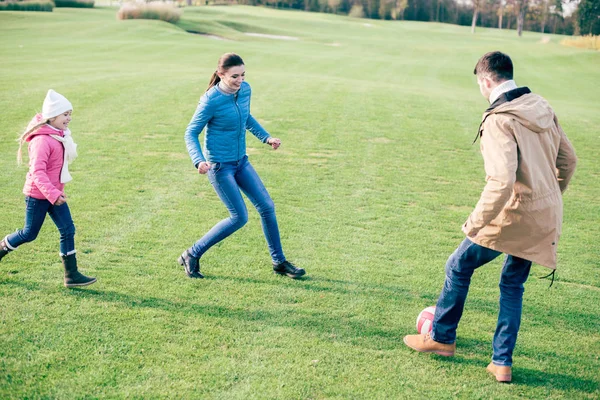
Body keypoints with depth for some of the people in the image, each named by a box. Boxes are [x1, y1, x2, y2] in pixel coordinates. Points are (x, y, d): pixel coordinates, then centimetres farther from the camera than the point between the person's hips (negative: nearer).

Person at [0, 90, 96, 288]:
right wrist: (52, 194, -34)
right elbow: (37, 171, -28)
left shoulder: (59, 135, 5)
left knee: (68, 230, 1)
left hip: (55, 192, 8)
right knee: (30, 233, 6)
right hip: (38, 195, -8)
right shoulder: (42, 140, -23)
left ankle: (71, 275, 5)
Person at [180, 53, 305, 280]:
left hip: (241, 161, 7)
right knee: (240, 217, -6)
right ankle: (192, 255, 9)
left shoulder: (245, 90, -1)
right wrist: (199, 161, -29)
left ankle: (279, 262, 20)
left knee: (266, 207, 5)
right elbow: (190, 134, -13)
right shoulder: (211, 101, -21)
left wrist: (266, 137, 10)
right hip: (219, 165, -7)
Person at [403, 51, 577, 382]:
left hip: (514, 215, -8)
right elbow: (568, 159, 13)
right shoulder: (542, 108, 5)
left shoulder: (499, 120, -21)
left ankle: (441, 337, 28)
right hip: (546, 219, 8)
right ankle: (502, 362, 22)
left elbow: (501, 181, -30)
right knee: (513, 284, 20)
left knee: (459, 266, 13)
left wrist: (475, 223, -23)